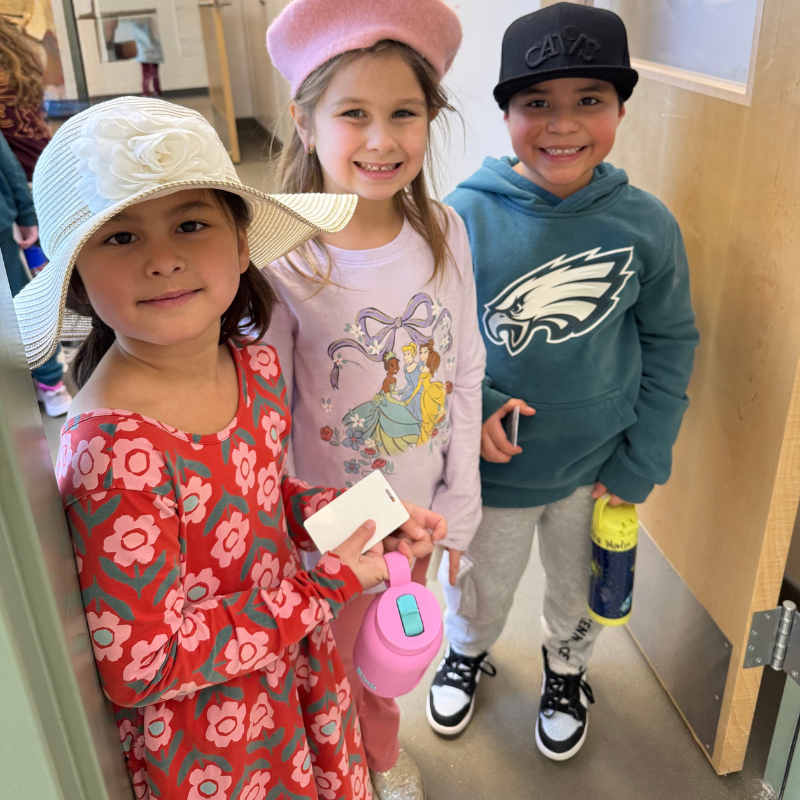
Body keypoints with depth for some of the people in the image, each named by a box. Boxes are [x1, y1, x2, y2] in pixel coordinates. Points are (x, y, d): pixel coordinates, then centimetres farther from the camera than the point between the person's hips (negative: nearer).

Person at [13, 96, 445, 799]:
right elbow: (140, 667, -26)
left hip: (301, 673, 6)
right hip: (202, 743, -6)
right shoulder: (116, 453, -34)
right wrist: (327, 585, -23)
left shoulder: (257, 366, -11)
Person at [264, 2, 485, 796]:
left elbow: (465, 376, -2)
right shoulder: (280, 260, -22)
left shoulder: (444, 231, -11)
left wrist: (458, 506, 2)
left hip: (419, 508, 4)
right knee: (344, 655, 21)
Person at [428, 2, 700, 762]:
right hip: (489, 467, -1)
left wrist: (641, 461, -5)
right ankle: (466, 654, 59)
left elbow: (671, 342, -3)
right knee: (479, 593, 24)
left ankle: (565, 672, 59)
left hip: (597, 469, 1)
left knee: (582, 591, 26)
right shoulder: (461, 217, -18)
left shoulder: (646, 224, -13)